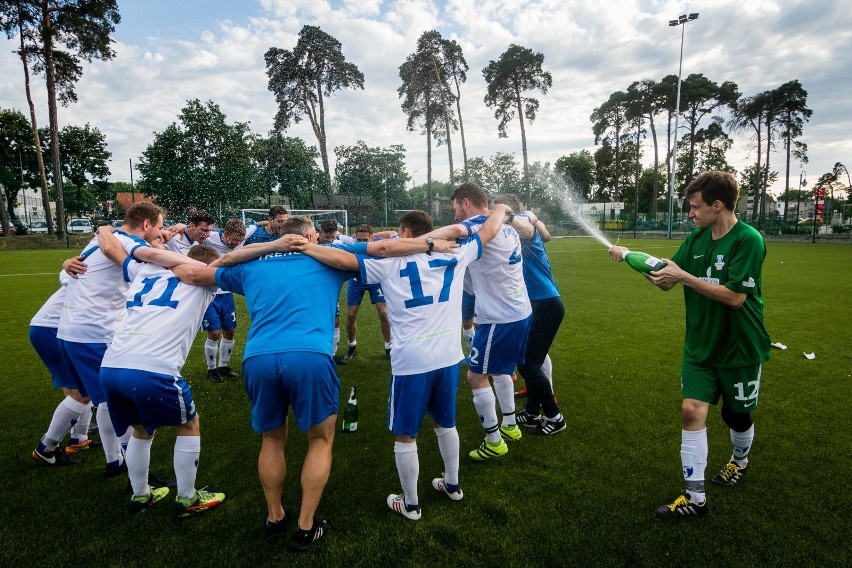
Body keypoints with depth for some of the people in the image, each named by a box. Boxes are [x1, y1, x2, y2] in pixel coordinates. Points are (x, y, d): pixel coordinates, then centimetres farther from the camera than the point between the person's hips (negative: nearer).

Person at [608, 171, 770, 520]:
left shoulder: (748, 240, -19)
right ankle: (695, 498, 4)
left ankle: (739, 461, 48)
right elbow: (666, 282, 3)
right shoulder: (697, 238, 1)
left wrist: (683, 276, -26)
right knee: (692, 410, -4)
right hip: (700, 346, 5)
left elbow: (734, 296, -26)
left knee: (737, 415, 15)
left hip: (740, 348, -4)